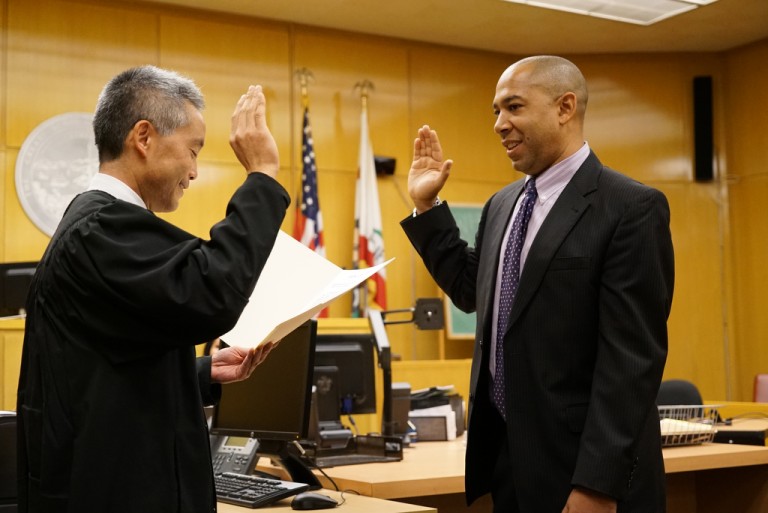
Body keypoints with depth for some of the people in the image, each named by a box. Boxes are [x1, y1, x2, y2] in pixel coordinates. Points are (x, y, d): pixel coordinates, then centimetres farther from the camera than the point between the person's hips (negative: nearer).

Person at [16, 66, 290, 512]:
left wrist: (206, 372, 7)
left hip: (116, 476, 10)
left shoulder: (94, 220, 13)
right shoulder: (104, 226, -19)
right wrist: (262, 175, -26)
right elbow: (211, 298, -34)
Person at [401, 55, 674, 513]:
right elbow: (472, 290, 23)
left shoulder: (631, 208, -13)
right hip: (505, 454, 7)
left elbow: (631, 358, -18)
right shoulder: (502, 204, 10)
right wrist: (427, 206, 15)